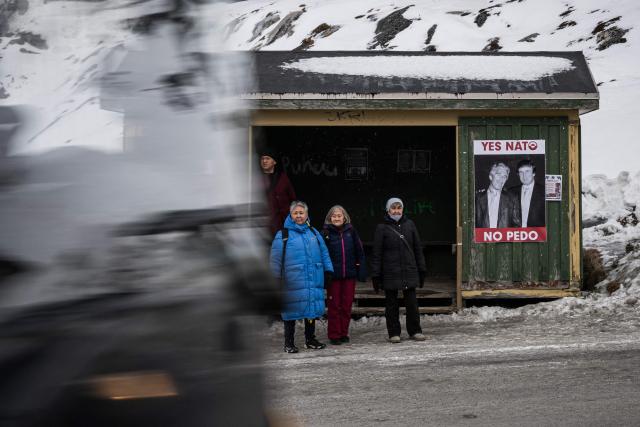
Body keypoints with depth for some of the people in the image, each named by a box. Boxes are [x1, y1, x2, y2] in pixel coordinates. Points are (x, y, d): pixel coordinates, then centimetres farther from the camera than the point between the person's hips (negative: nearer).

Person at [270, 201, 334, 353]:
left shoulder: (314, 232, 14)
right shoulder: (283, 235, 1)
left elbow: (324, 253, 16)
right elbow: (276, 259, -1)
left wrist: (328, 272, 10)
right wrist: (276, 279, -6)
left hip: (314, 281, 4)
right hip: (292, 282, -4)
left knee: (312, 310, 9)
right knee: (291, 311, -1)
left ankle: (310, 339, 23)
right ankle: (289, 342, 10)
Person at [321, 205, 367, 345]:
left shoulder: (351, 231, 5)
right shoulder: (326, 233, -2)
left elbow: (359, 252, 6)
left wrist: (361, 271, 0)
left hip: (349, 275, 2)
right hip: (333, 276, -2)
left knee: (347, 305, 7)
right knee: (334, 305, 1)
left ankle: (344, 333, 17)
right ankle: (334, 335, 8)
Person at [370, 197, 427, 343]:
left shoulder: (409, 225, 8)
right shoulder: (382, 228, 0)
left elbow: (418, 248, 12)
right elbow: (376, 253, -2)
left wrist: (421, 270, 10)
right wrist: (375, 275, -6)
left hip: (409, 271, 2)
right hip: (390, 273, -2)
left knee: (412, 302, 4)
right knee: (391, 304, 5)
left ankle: (415, 331, 15)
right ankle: (394, 333, 13)